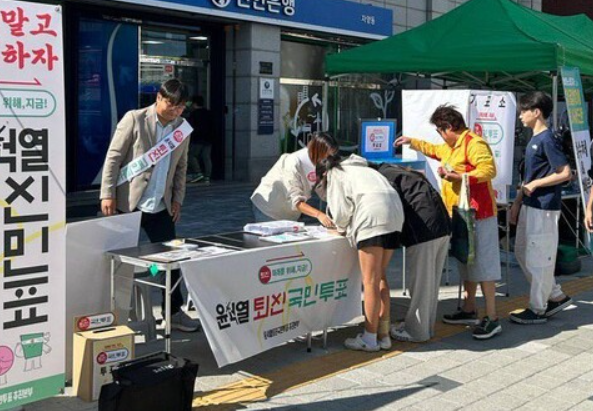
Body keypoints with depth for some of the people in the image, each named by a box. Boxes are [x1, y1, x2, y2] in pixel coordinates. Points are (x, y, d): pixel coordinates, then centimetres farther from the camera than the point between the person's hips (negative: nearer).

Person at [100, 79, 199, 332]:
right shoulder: (134, 119, -9)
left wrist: (177, 199, 9)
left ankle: (174, 312, 17)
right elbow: (113, 157, -8)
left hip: (161, 206, 5)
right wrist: (108, 194, -12)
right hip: (128, 203, -5)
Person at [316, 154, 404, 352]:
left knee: (370, 282, -3)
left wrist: (342, 229, 22)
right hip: (395, 212, 8)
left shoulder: (334, 174, 14)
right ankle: (383, 335, 19)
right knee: (380, 276, 15)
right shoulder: (358, 168, 36)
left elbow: (342, 209, 2)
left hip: (373, 216, -8)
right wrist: (347, 228, 29)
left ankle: (370, 339, 1)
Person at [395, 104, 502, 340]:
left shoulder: (473, 143, -15)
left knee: (483, 265, -8)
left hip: (477, 214, -10)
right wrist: (412, 142, 45)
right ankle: (469, 311, 27)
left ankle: (492, 319, -5)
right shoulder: (451, 147, 17)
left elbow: (489, 169, -27)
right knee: (466, 263, 17)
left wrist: (459, 176, -28)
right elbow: (435, 150, 40)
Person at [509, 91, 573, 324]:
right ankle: (556, 296, 25)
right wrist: (517, 202, 17)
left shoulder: (547, 140, -14)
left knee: (539, 258, -1)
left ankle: (537, 309, 10)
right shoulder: (533, 140, 13)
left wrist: (535, 184, -14)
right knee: (522, 253, 15)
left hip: (544, 209, -10)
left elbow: (565, 173, -19)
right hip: (529, 207, 10)